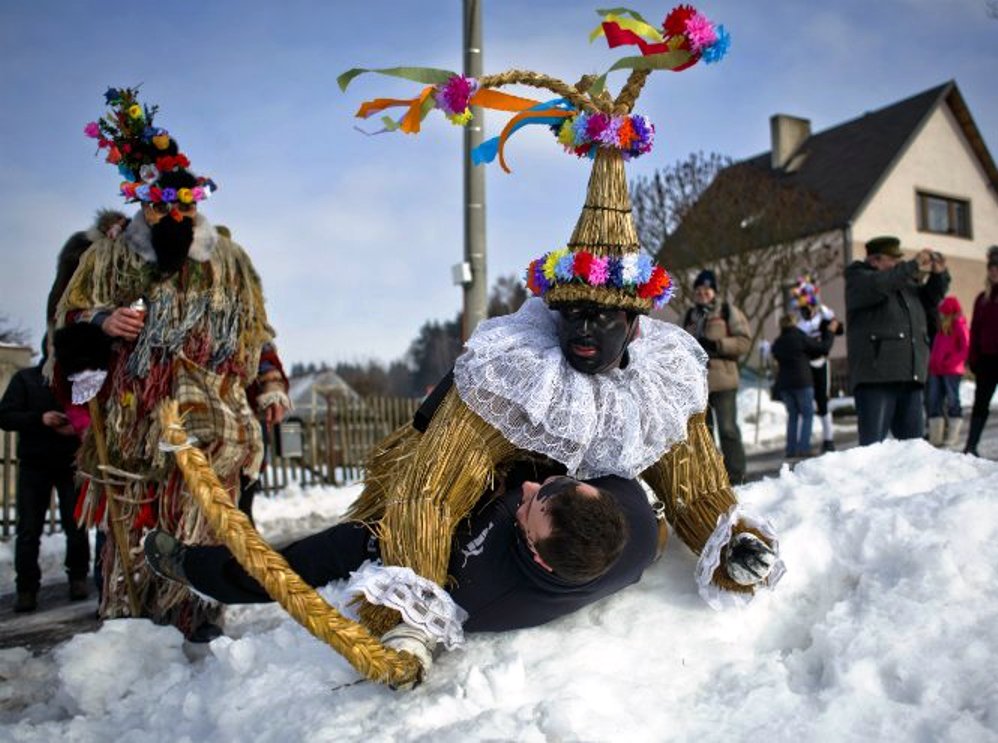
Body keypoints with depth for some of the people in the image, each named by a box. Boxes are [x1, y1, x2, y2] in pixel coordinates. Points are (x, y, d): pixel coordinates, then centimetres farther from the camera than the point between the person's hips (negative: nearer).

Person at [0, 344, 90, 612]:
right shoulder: (25, 378, 4)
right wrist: (39, 419, -19)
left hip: (72, 463, 0)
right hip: (34, 465, 0)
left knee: (76, 525, 2)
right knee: (29, 529, 0)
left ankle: (78, 578, 18)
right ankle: (27, 588, 6)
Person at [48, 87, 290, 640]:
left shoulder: (229, 262, 12)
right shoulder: (107, 257, 10)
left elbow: (256, 331, 17)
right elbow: (68, 316, 15)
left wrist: (270, 384, 10)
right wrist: (101, 322, -6)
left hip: (208, 422, 0)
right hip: (129, 419, 0)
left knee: (199, 520, -7)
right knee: (130, 521, 2)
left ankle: (192, 609, 1)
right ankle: (123, 617, 13)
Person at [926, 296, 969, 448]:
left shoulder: (959, 325, -4)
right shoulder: (941, 326, 17)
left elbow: (965, 347, -9)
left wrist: (952, 361, -17)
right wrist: (932, 362, 8)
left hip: (952, 370, -7)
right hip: (936, 370, 7)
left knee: (952, 401, -1)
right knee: (934, 401, 6)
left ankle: (952, 436, 4)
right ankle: (935, 437, 10)